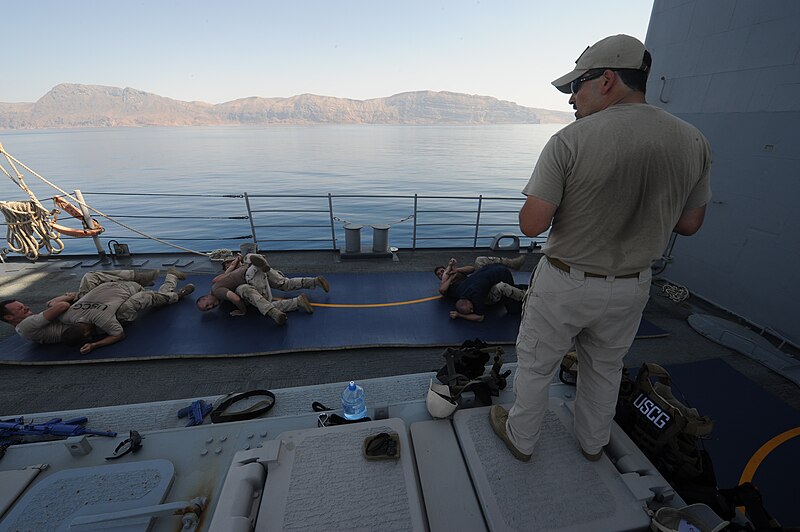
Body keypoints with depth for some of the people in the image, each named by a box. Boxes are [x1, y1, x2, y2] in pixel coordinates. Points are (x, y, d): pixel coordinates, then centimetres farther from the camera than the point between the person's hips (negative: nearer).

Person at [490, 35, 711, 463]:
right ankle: (593, 442, 50)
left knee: (534, 365, 17)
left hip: (565, 282, -5)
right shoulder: (694, 142, -3)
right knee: (606, 368, 27)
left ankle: (520, 438, 39)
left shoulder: (569, 141, -20)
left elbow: (532, 225, -22)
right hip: (632, 286, 5)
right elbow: (689, 224, 5)